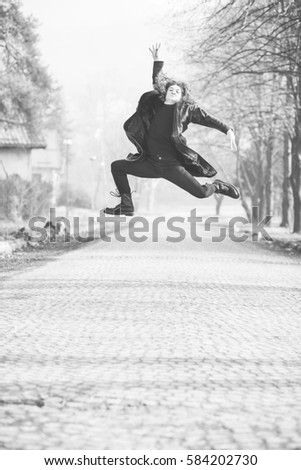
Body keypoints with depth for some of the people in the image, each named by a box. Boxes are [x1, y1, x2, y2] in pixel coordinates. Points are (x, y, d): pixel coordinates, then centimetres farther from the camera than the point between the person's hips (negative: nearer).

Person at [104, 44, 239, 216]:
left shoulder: (186, 109, 2)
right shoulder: (157, 105, 11)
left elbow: (208, 119, -1)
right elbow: (157, 82, 22)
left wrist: (228, 130, -11)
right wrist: (157, 60, 20)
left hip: (171, 165, -4)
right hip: (151, 163, 4)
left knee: (202, 193, -15)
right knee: (117, 166, 1)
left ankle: (217, 186, 21)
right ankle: (126, 206, 7)